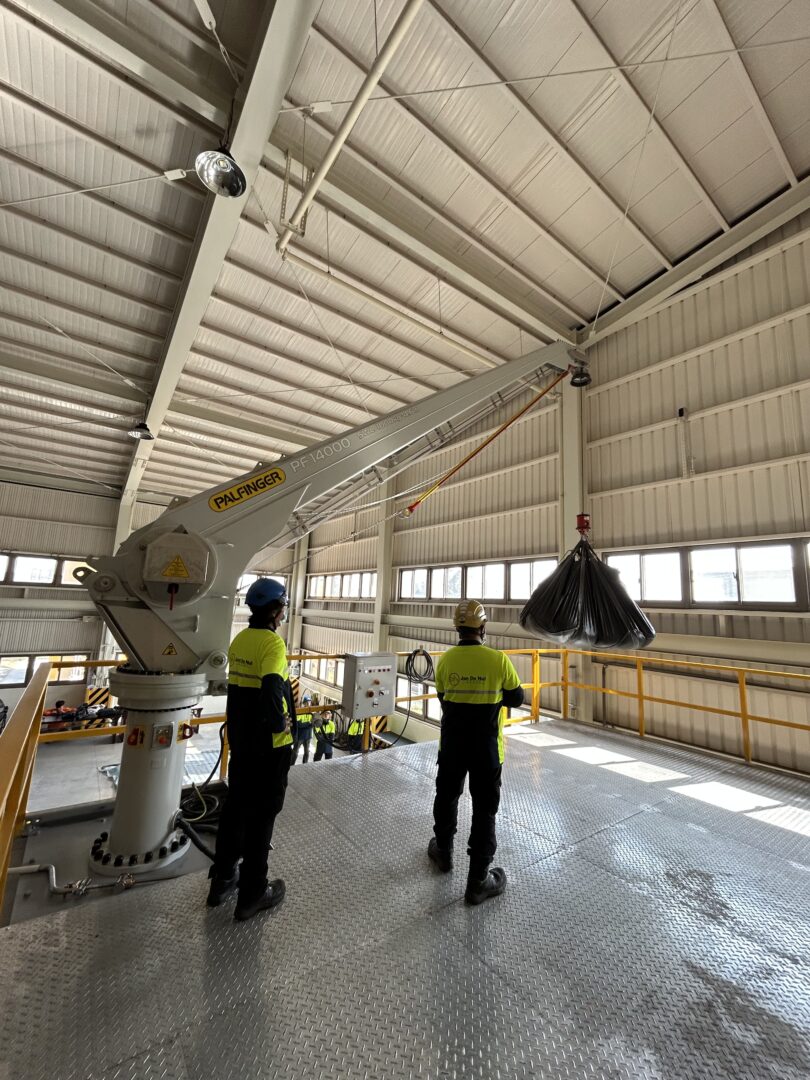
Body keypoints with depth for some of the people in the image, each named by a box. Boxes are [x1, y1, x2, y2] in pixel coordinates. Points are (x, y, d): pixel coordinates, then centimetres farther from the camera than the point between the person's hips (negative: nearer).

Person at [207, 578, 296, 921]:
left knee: (236, 806, 22)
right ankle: (252, 893, 25)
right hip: (269, 743, -8)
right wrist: (280, 724, -17)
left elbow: (242, 687, 10)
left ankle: (222, 879, 38)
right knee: (262, 815, 9)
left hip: (240, 738, 8)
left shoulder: (239, 640, 3)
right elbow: (271, 690, -34)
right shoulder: (272, 642, -22)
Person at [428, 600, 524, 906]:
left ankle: (443, 852, 45)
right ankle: (478, 881, 24)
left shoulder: (445, 660, -11)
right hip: (487, 749, -3)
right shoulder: (498, 659, -18)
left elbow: (443, 698, 3)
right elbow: (516, 698, -4)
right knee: (484, 810, 13)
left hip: (451, 746, 3)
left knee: (446, 797, 24)